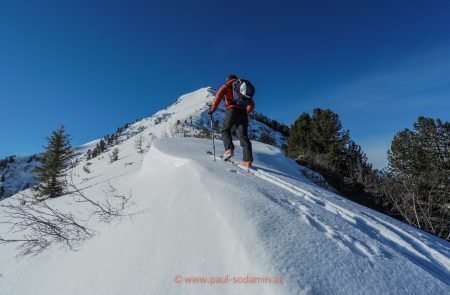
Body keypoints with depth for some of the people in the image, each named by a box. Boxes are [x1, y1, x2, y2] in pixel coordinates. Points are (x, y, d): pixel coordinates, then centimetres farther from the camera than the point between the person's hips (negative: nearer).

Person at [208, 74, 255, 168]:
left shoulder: (227, 86, 15)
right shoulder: (245, 88, 29)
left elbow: (218, 96, -2)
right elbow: (251, 105, 23)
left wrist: (212, 109, 4)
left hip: (232, 110, -4)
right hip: (243, 113, 4)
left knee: (225, 130, 13)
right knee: (243, 136, -1)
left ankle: (229, 149, -11)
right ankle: (248, 160, -11)